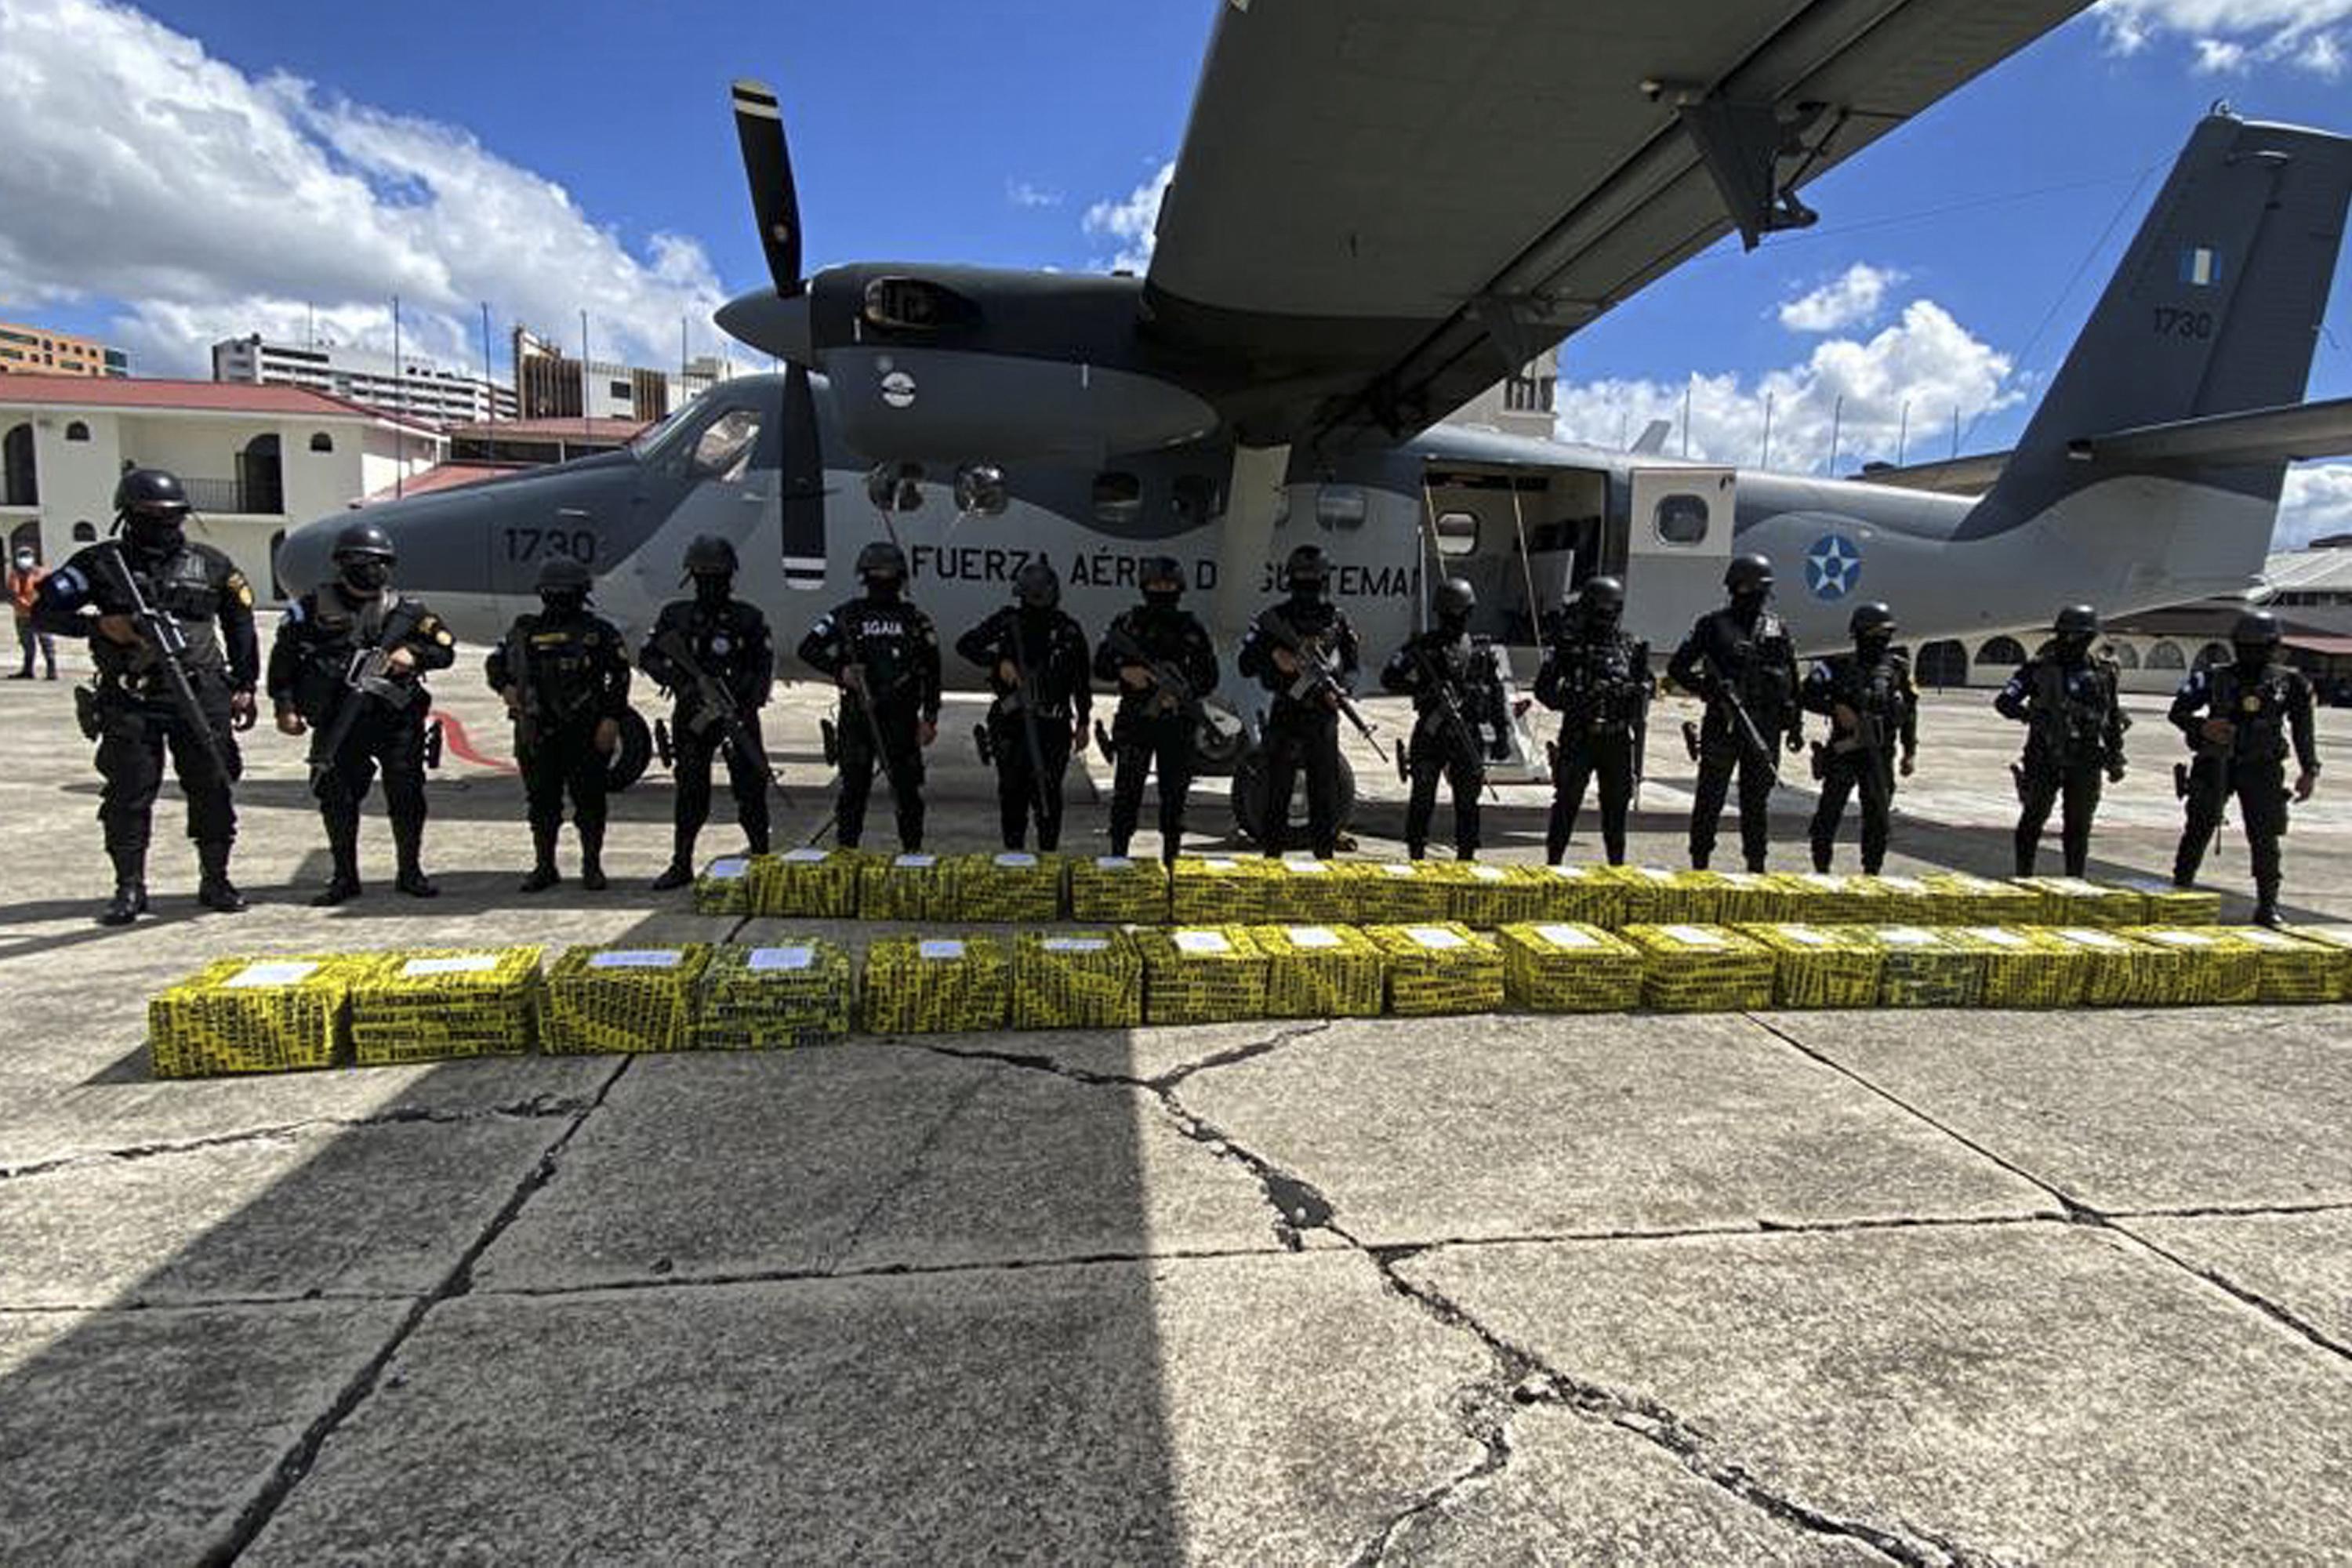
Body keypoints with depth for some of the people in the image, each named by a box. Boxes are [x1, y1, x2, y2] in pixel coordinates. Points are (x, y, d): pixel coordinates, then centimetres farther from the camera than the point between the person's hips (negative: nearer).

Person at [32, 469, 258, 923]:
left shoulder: (211, 565, 9)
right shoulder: (101, 563, 4)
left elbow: (241, 627, 15)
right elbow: (44, 611, 3)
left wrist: (244, 687, 11)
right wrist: (100, 624, -15)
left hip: (201, 696, 1)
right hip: (129, 700, -1)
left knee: (214, 788, 2)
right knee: (128, 793, 1)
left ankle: (215, 880, 13)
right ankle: (130, 888, 11)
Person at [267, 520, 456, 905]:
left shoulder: (405, 609, 9)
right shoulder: (313, 608, 4)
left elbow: (445, 649, 11)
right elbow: (283, 658, 7)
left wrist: (413, 655, -8)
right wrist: (285, 707, 1)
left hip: (398, 718, 1)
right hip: (337, 722, 0)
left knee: (406, 795, -1)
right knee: (337, 799, 2)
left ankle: (410, 871, 12)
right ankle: (344, 877, 15)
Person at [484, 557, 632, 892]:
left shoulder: (599, 632, 3)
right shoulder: (525, 630, 11)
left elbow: (620, 675, 0)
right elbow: (495, 663, 20)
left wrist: (612, 719, -8)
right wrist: (505, 686, -1)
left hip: (586, 733, -3)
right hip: (537, 733, 3)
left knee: (590, 800, 0)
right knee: (541, 802, 8)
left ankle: (592, 867, 11)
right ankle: (544, 867, 18)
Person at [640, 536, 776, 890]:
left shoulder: (749, 619, 2)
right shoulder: (675, 616, 7)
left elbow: (765, 666, 3)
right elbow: (648, 657, 9)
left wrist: (748, 702, -11)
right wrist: (680, 683, -8)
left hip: (737, 714, -1)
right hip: (692, 715, 1)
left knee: (750, 788, 0)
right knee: (690, 791, 5)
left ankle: (761, 859, 11)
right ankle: (681, 865, 14)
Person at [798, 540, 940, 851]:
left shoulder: (915, 620, 7)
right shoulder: (848, 615, 7)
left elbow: (931, 673, 6)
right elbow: (808, 649, 5)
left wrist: (929, 719, -2)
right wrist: (840, 670, -11)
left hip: (902, 718, 0)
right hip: (856, 717, 0)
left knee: (907, 790, 2)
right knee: (853, 789, 5)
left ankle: (913, 853, 12)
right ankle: (846, 853, 16)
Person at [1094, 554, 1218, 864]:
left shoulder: (1191, 629, 8)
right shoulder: (1128, 623, 6)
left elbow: (1209, 676, 6)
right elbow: (1100, 665, 4)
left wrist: (1183, 693, -13)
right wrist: (1123, 671, -17)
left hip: (1178, 724, 1)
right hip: (1134, 720, -1)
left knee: (1174, 794, 6)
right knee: (1126, 792, -3)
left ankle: (1171, 859, 16)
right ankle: (1118, 855, 5)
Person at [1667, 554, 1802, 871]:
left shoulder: (1776, 628, 9)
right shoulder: (1713, 625, -1)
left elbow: (1792, 681, 14)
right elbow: (1677, 668, 0)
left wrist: (1796, 725, 10)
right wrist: (1707, 690, -14)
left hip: (1765, 729, 3)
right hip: (1721, 725, -3)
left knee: (1757, 800, 9)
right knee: (1710, 799, 2)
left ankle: (1756, 866, 17)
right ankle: (1699, 864, 10)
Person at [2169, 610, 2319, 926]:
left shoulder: (2288, 683, 4)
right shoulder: (2215, 678, 2)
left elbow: (2303, 730, 9)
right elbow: (2177, 712, 4)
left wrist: (2310, 770, 5)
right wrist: (2202, 727, -16)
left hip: (2261, 770, 0)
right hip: (2216, 766, 0)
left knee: (2264, 838, 0)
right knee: (2198, 831, 1)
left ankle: (2267, 905, 8)